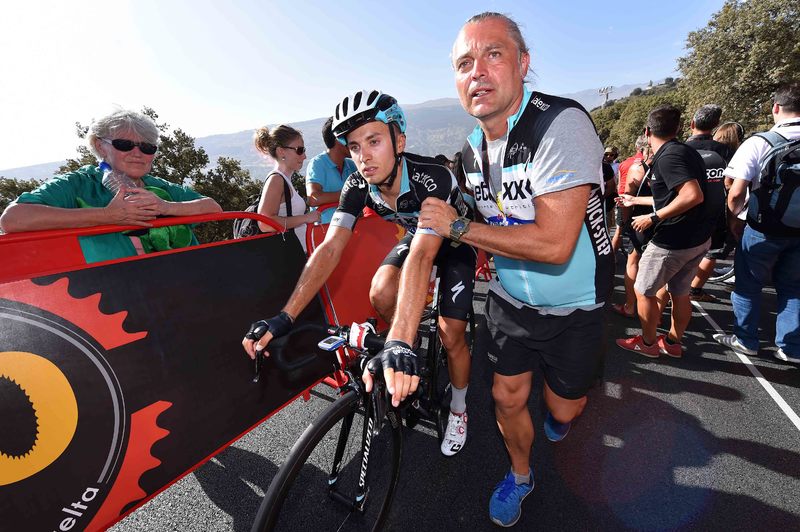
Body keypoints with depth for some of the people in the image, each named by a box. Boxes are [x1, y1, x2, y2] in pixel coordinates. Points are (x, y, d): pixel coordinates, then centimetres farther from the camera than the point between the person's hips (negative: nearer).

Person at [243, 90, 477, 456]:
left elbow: (422, 255, -53)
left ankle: (458, 409, 22)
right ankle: (415, 355, 9)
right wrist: (284, 318, -39)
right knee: (381, 295, -23)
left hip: (454, 242, -4)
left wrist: (398, 342, -63)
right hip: (416, 236, 4)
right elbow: (329, 249, -29)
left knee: (451, 338, -9)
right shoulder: (358, 186, -22)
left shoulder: (433, 177, -38)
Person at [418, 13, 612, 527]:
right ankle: (520, 474, 43)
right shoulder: (472, 150, -2)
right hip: (511, 300, 5)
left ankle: (561, 410, 55)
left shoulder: (561, 123, -26)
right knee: (508, 397, 12)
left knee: (563, 410, 15)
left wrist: (458, 226, -25)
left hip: (572, 310, -4)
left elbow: (553, 243, -33)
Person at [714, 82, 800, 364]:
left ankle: (746, 339, 23)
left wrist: (734, 214, 2)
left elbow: (736, 193, -17)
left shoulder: (758, 143, -14)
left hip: (764, 229, -4)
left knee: (748, 284, 12)